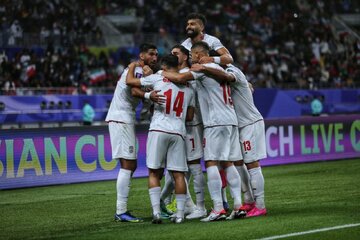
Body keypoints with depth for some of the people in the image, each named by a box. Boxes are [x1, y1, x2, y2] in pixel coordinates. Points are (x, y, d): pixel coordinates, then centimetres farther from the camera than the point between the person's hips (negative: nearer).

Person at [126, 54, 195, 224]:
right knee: (178, 174, 4)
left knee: (154, 173, 5)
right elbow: (190, 116, 17)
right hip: (178, 132, 3)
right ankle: (180, 214, 2)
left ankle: (156, 212, -5)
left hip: (158, 130, -3)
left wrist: (132, 67, 27)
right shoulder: (188, 87, 14)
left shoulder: (158, 79, 2)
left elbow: (129, 81, 8)